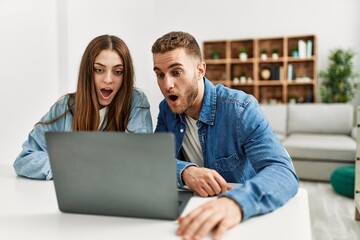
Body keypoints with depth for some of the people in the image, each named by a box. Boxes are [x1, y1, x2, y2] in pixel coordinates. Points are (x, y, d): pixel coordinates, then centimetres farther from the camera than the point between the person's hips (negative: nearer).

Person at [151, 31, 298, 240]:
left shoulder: (241, 109, -18)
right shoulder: (166, 109, -1)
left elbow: (283, 171, -29)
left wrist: (235, 202, -48)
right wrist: (185, 171, -29)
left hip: (244, 217, -3)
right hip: (190, 208, 3)